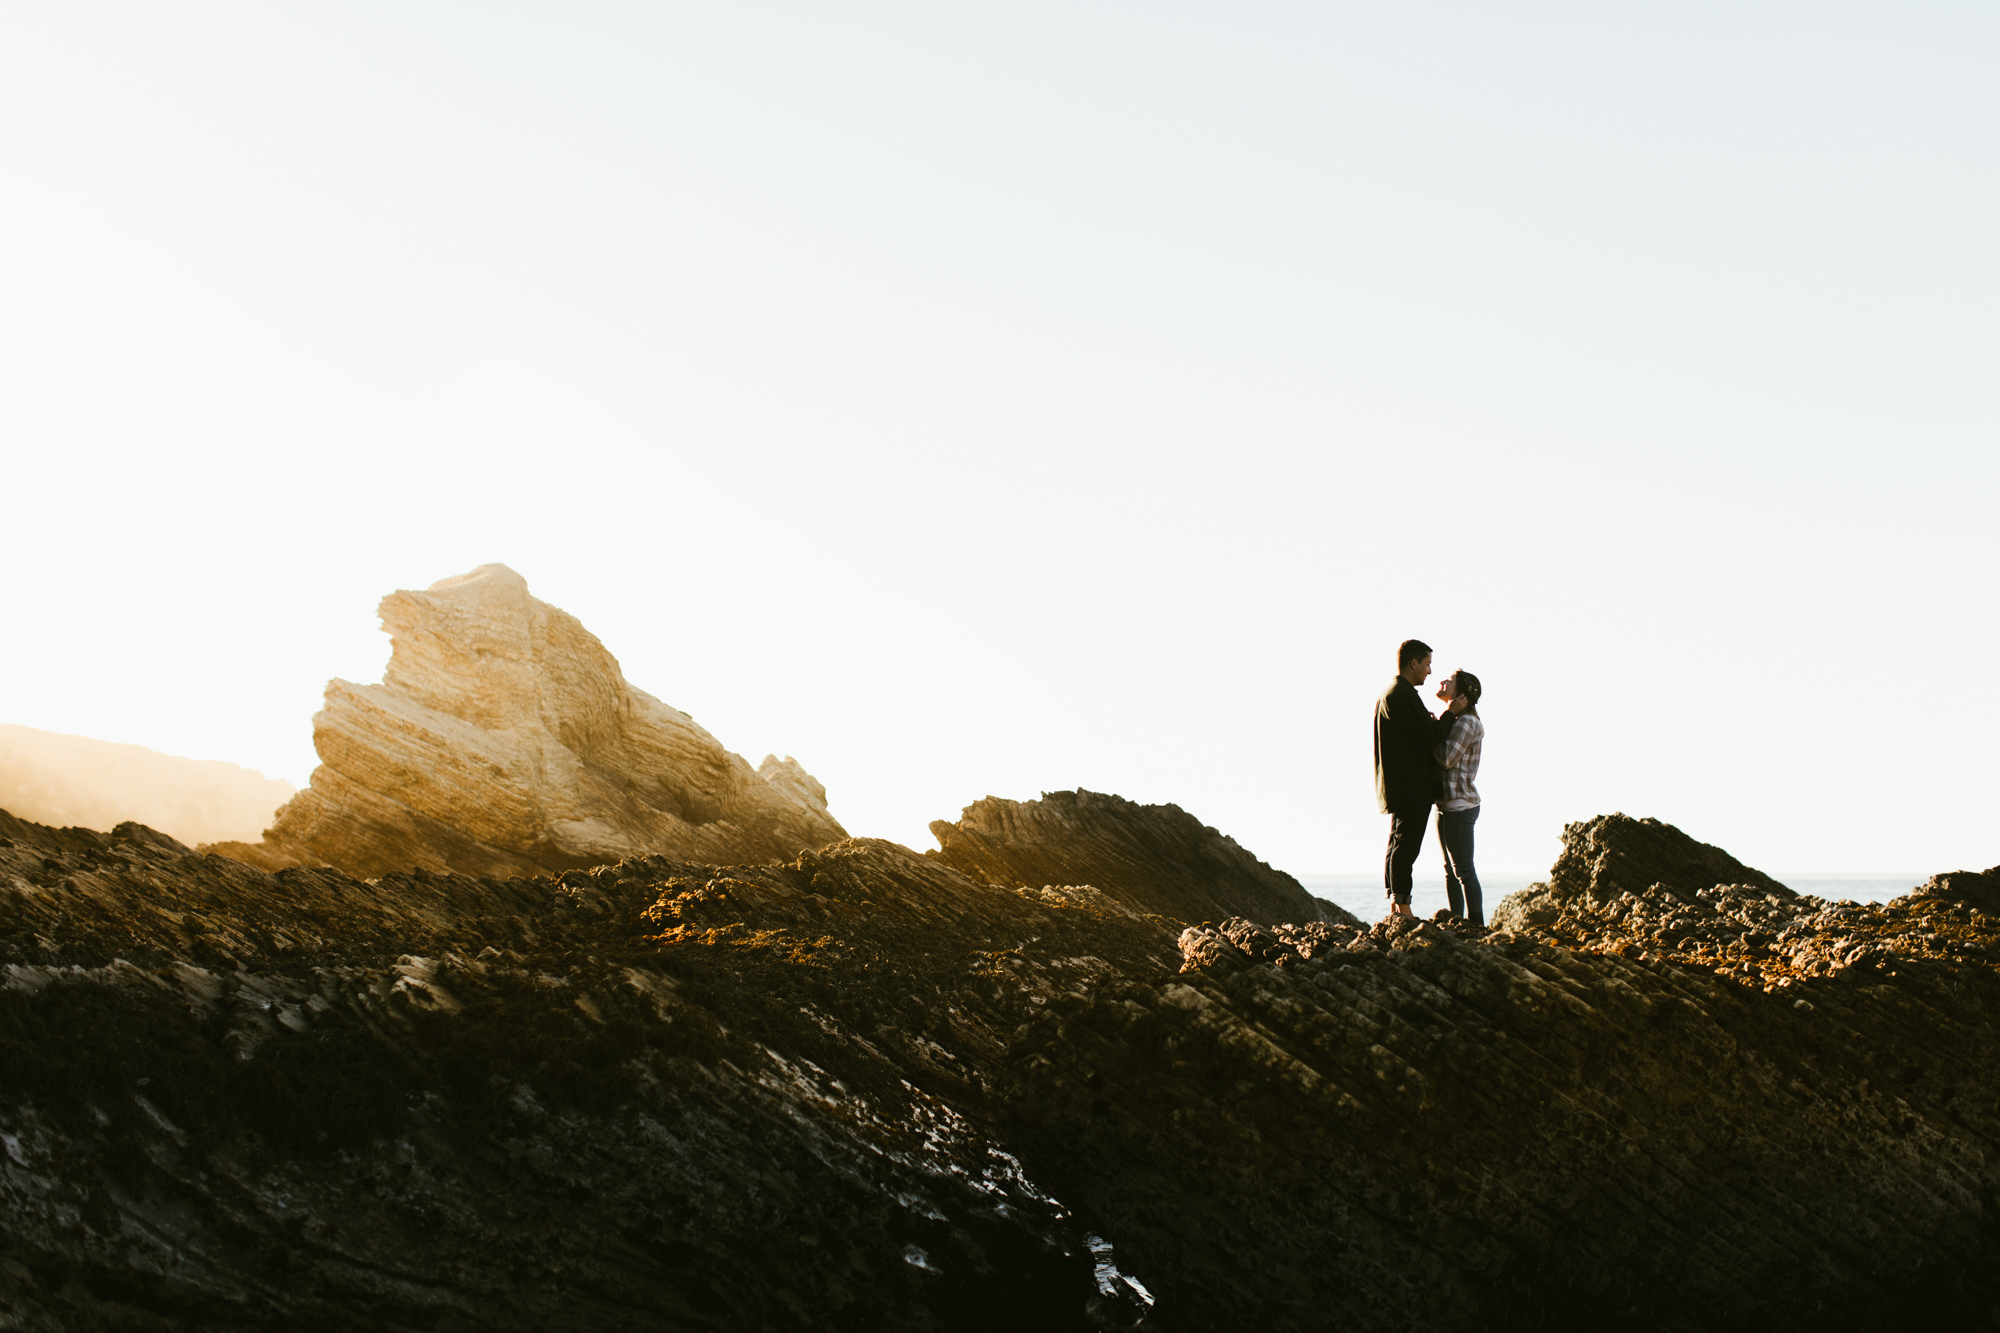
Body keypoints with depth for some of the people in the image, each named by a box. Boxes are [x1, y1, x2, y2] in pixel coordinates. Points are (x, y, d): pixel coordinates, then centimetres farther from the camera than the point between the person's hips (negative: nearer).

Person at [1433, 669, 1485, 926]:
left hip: (1460, 804, -10)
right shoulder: (1452, 721, 17)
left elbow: (1446, 758, -22)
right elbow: (1441, 756, 12)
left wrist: (1444, 718, -15)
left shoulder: (1467, 722, -13)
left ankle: (1476, 924, -5)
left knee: (1463, 869, -8)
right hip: (1446, 803, 10)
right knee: (1451, 869, 12)